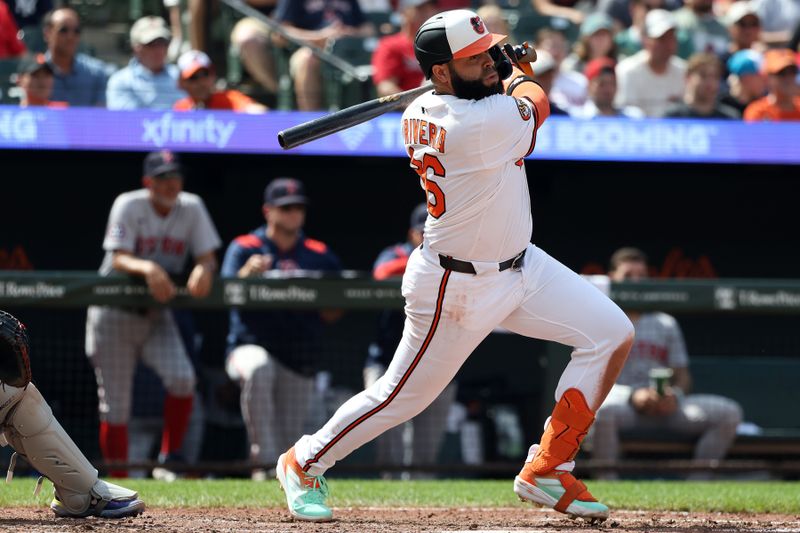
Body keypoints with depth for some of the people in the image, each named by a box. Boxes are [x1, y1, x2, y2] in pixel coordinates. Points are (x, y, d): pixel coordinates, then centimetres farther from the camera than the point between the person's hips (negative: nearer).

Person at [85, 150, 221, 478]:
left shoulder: (192, 208, -2)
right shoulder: (129, 206, -12)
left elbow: (208, 256, -4)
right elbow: (119, 258, -22)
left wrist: (204, 269, -29)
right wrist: (148, 268, -42)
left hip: (157, 315, 3)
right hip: (114, 314, -3)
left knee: (182, 377, -22)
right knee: (115, 404, -2)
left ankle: (170, 458, -4)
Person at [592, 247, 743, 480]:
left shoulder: (666, 324, 25)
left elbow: (683, 376, 21)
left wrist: (675, 395, -5)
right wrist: (633, 395, -17)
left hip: (666, 408, 4)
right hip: (623, 404, -4)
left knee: (729, 412, -17)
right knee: (603, 409, -42)